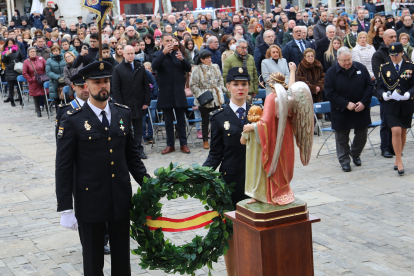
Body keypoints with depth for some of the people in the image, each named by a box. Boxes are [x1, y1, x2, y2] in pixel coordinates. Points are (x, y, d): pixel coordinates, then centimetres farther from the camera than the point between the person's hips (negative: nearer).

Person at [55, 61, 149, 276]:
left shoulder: (123, 114, 4)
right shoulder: (72, 121, -9)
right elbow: (64, 168, -9)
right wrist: (65, 209, -11)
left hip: (121, 199, 4)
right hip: (90, 201, -3)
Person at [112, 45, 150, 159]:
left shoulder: (140, 67, 7)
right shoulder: (118, 69, -1)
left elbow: (146, 86, 7)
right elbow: (116, 89, -3)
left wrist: (146, 102, 0)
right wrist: (120, 105, -10)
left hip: (138, 104, 2)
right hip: (125, 105, -2)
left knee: (138, 128, 8)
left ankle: (139, 150, 15)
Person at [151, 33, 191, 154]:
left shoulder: (178, 53, 12)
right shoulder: (158, 54, 3)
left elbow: (188, 68, 3)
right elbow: (154, 66, -18)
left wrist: (182, 59, -16)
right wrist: (164, 53, -26)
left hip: (179, 93, 2)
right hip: (165, 93, -2)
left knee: (181, 120, 5)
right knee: (168, 121, 6)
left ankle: (183, 144, 11)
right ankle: (170, 145, 13)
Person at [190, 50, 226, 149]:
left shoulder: (215, 68, 9)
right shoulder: (197, 70, -5)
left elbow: (220, 81, 17)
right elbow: (193, 85, -5)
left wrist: (221, 91, 6)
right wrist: (200, 95, -12)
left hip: (216, 99, 4)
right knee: (205, 121, 5)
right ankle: (205, 141, 15)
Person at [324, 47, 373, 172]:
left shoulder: (361, 68, -2)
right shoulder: (331, 72, -9)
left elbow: (369, 86, 2)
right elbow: (329, 93, -11)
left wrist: (363, 102, -12)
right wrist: (346, 104, -18)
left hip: (361, 110, 2)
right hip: (340, 112, -2)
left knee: (362, 135, 11)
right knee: (342, 137, 5)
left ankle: (355, 154, 36)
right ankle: (344, 160, 21)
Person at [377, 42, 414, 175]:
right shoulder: (385, 68, 4)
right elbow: (381, 86, 7)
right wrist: (384, 94, -14)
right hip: (391, 105, -1)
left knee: (403, 132, 10)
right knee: (396, 131, -13)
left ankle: (397, 159, 25)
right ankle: (399, 161, -4)